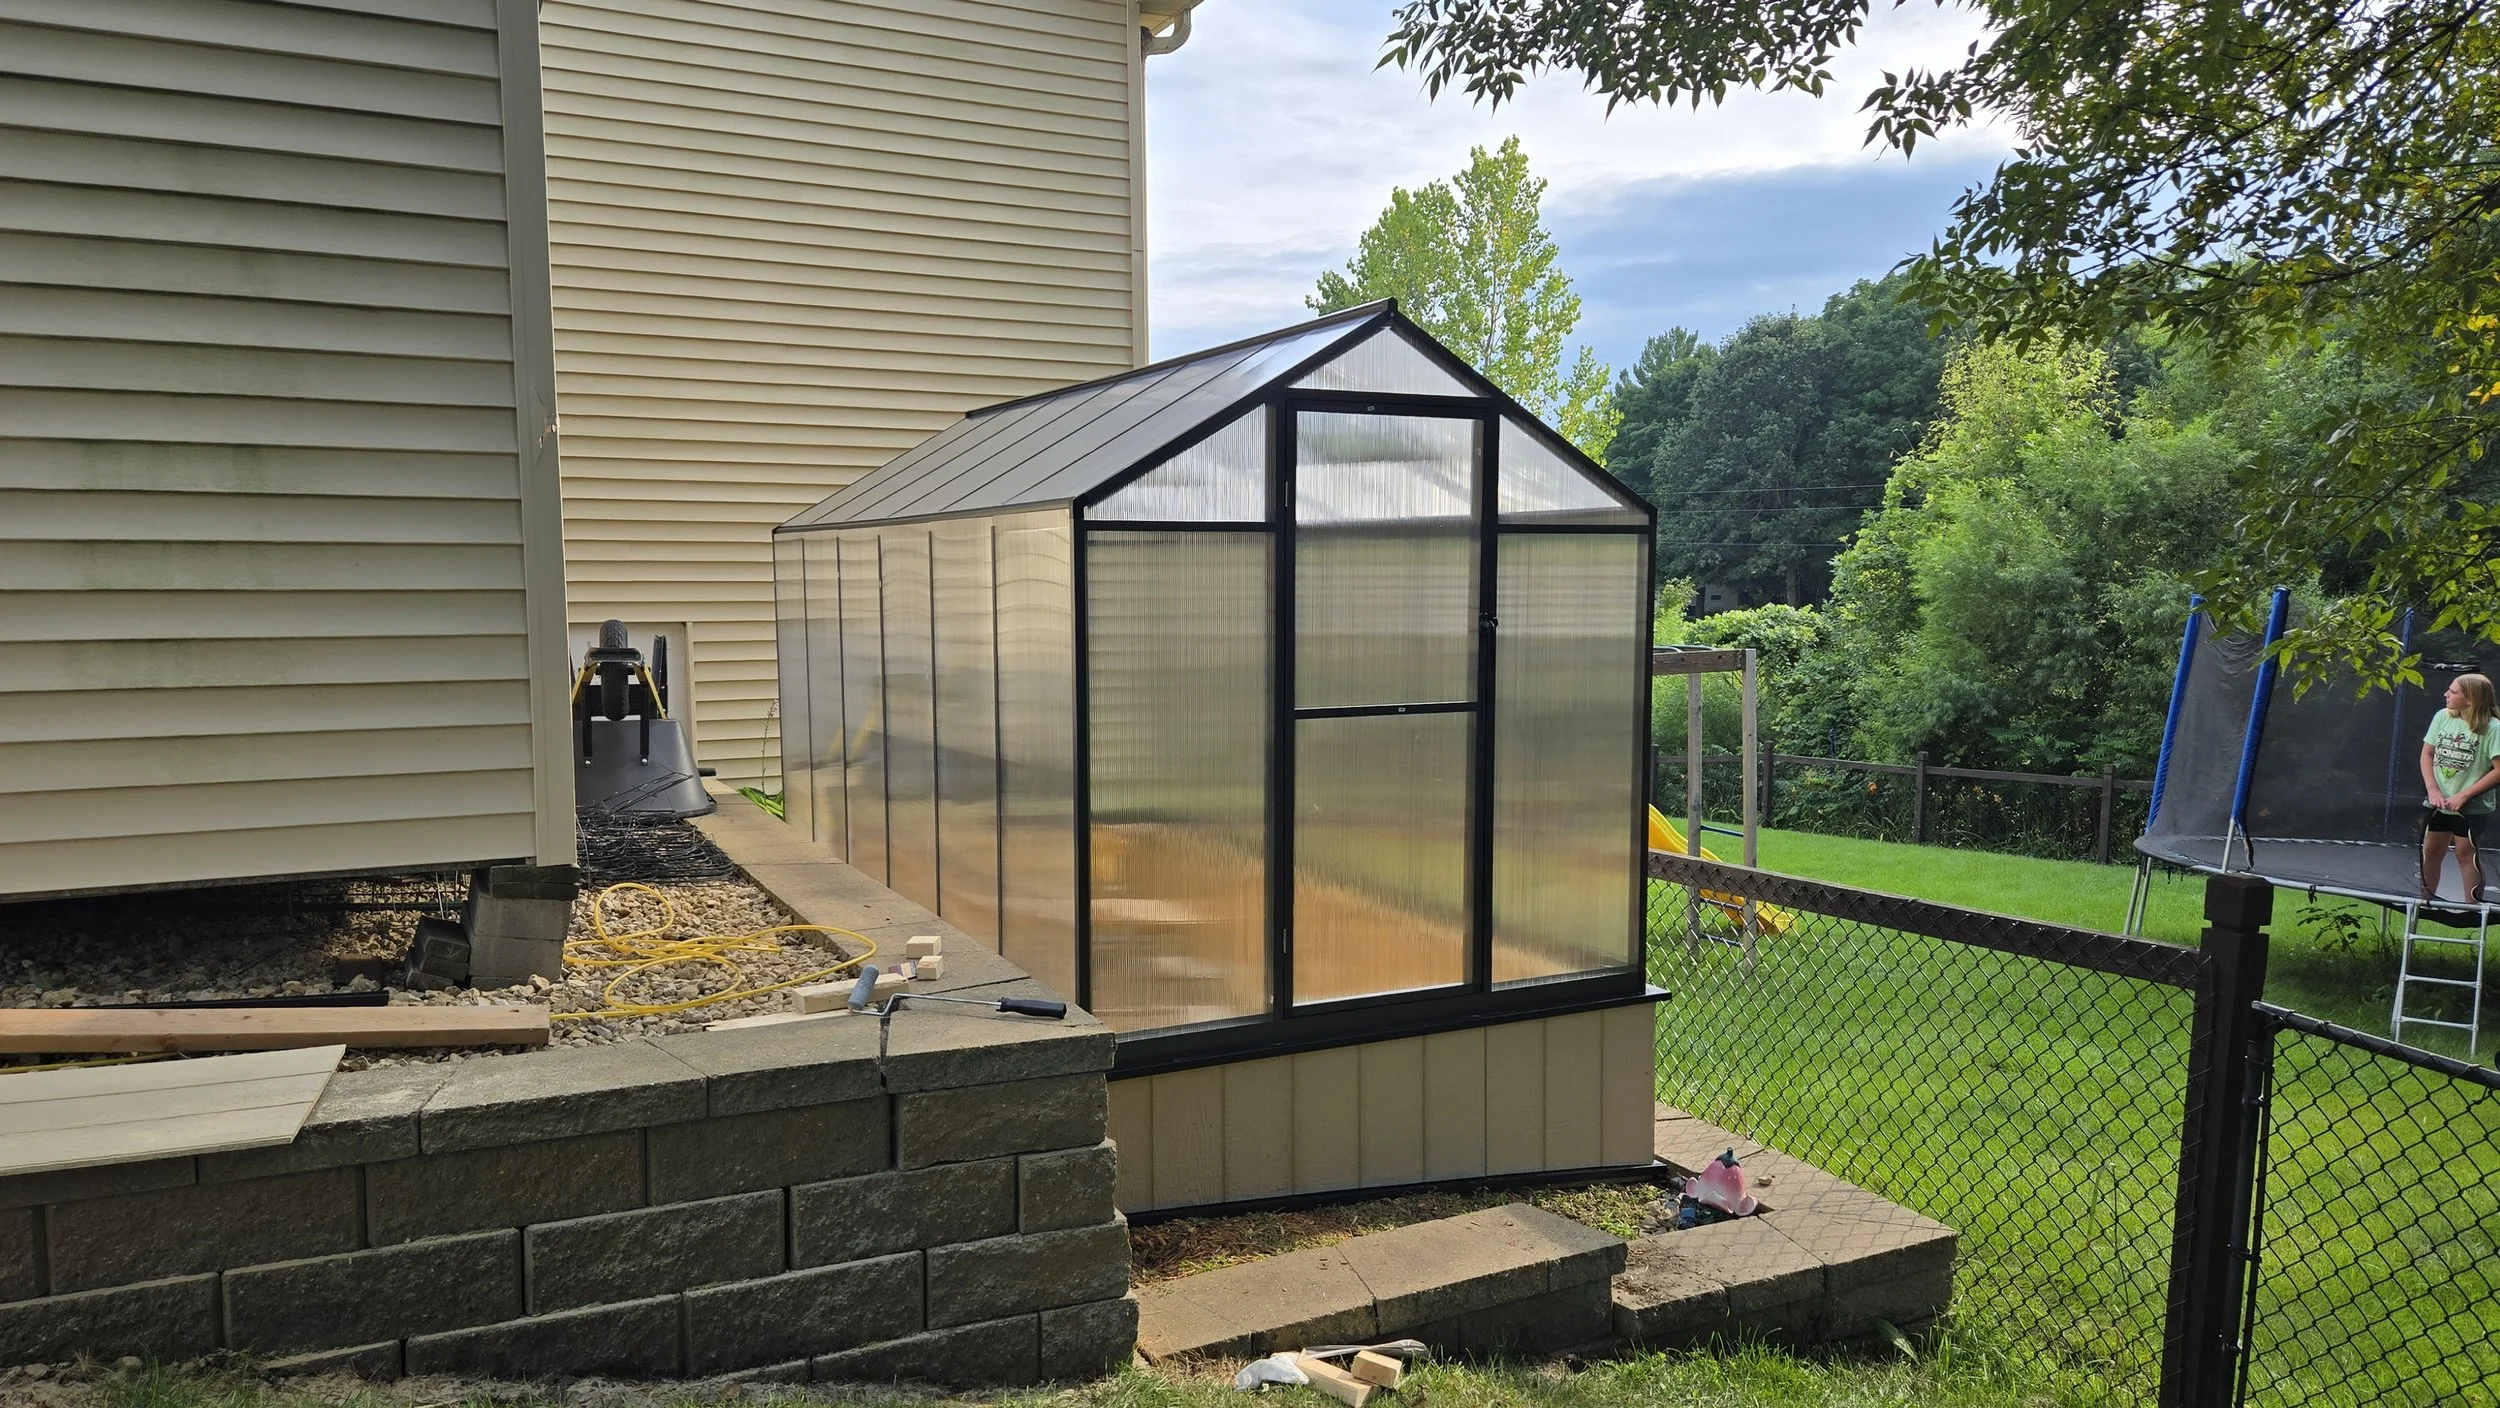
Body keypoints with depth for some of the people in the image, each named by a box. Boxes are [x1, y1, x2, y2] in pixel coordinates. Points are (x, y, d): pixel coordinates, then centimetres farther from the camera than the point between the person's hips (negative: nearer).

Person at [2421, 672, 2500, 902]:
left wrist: (2464, 795, -16)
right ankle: (2426, 900, 25)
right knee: (2431, 851, 12)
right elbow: (2427, 754, 7)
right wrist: (2432, 789, -4)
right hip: (2438, 803, 5)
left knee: (2466, 854, 0)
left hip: (2472, 808, -5)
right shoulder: (2442, 717, 0)